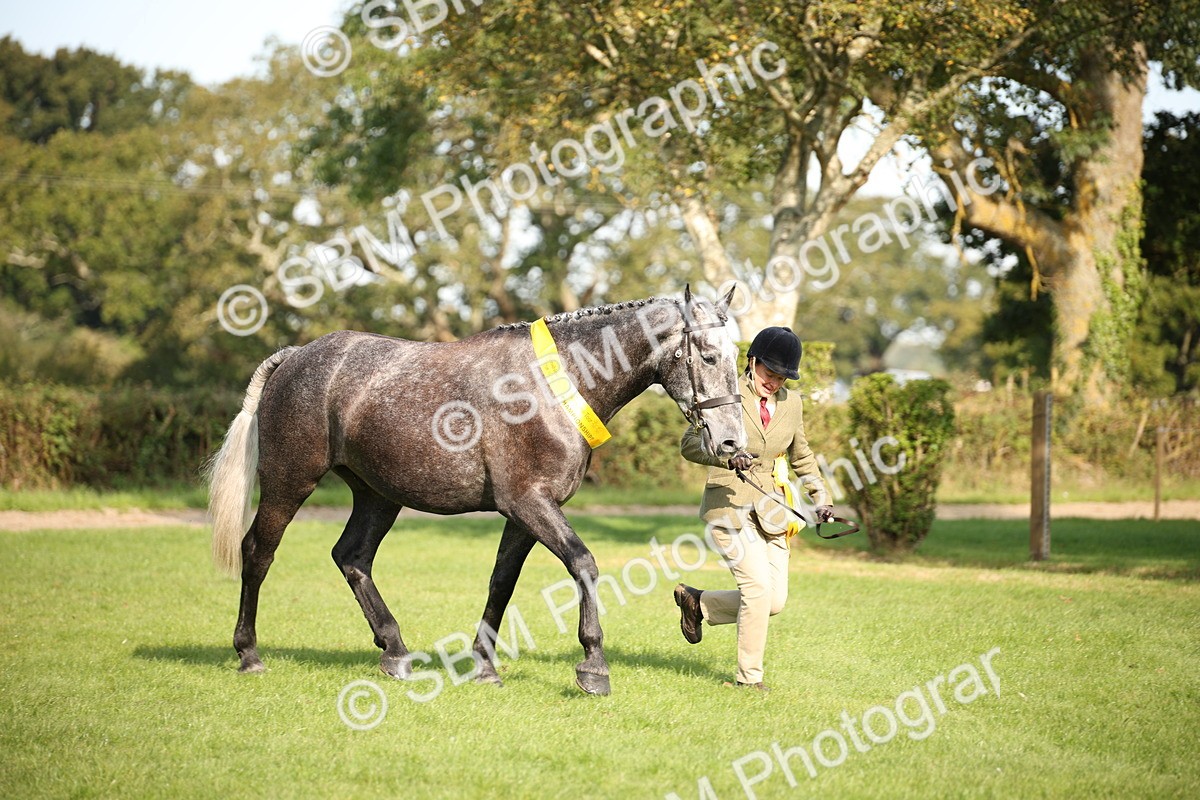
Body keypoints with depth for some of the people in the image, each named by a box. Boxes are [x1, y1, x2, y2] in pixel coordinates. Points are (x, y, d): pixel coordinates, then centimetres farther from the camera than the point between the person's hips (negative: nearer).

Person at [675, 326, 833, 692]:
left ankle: (698, 602, 22)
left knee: (775, 601, -1)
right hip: (727, 504, -6)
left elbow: (801, 456, 23)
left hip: (769, 510, 6)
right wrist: (728, 457, -29)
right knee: (758, 585, -19)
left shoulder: (791, 403, 9)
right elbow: (689, 444, -11)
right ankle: (749, 677, -4)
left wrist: (820, 497, 12)